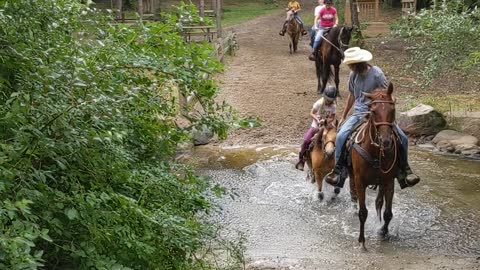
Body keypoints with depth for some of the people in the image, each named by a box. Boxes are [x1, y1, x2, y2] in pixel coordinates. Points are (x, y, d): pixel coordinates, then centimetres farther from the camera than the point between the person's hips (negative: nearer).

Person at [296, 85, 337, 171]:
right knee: (306, 140, -19)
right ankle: (301, 159, -5)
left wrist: (325, 121, -23)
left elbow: (332, 118, -3)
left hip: (326, 126, 2)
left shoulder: (333, 106, -6)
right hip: (315, 125, -2)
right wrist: (317, 119, -23)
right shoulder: (319, 103, -11)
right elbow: (312, 113, -6)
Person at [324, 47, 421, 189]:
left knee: (402, 138, -18)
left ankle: (404, 171, -1)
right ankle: (338, 171, -13)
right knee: (341, 136, -23)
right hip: (358, 114, 3)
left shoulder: (377, 74, -10)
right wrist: (343, 116, 22)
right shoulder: (353, 75, 5)